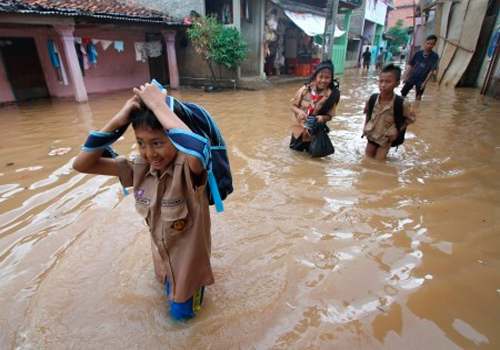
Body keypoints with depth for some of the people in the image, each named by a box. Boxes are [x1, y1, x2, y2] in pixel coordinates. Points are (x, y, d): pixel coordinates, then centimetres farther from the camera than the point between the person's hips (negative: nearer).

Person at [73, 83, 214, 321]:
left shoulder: (188, 169, -33)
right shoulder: (140, 169, -16)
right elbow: (82, 164, -17)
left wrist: (158, 105, -45)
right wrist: (117, 121, -28)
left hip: (189, 257, -5)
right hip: (163, 255, 5)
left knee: (181, 313, 20)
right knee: (170, 293, 33)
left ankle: (195, 287, 42)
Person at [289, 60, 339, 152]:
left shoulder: (331, 95, -16)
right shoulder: (305, 89, -16)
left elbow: (329, 116, -9)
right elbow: (293, 106, -9)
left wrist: (322, 118, -30)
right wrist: (299, 111, -28)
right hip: (299, 127, 1)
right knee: (295, 149, 19)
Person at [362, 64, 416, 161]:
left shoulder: (401, 103, -25)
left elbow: (410, 119, -6)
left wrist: (398, 132, -12)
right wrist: (365, 126, -1)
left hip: (386, 139, -2)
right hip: (371, 135, 3)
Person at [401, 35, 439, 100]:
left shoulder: (434, 56, -10)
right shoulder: (418, 53, -4)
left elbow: (432, 71, -11)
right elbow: (411, 66, 2)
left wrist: (425, 82, -17)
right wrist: (405, 77, -1)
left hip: (421, 81, -2)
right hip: (411, 78, 2)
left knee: (418, 98, -1)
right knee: (402, 94, 3)